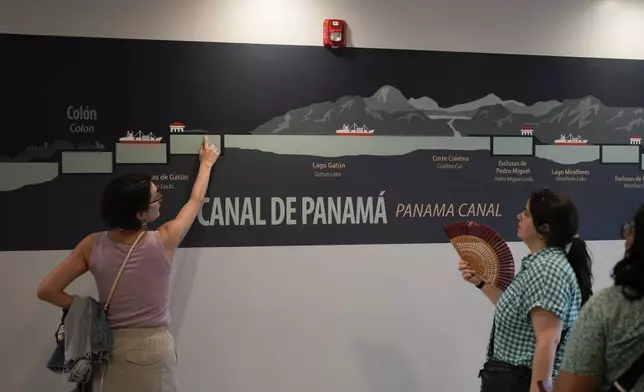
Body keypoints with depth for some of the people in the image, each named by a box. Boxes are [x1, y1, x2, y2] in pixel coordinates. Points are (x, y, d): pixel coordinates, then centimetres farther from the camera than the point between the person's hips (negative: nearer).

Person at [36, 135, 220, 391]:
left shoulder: (93, 245, -8)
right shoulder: (163, 241, -14)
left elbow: (47, 290, -7)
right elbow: (196, 200, 3)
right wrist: (207, 163, 19)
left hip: (109, 348, 3)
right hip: (153, 349, -2)